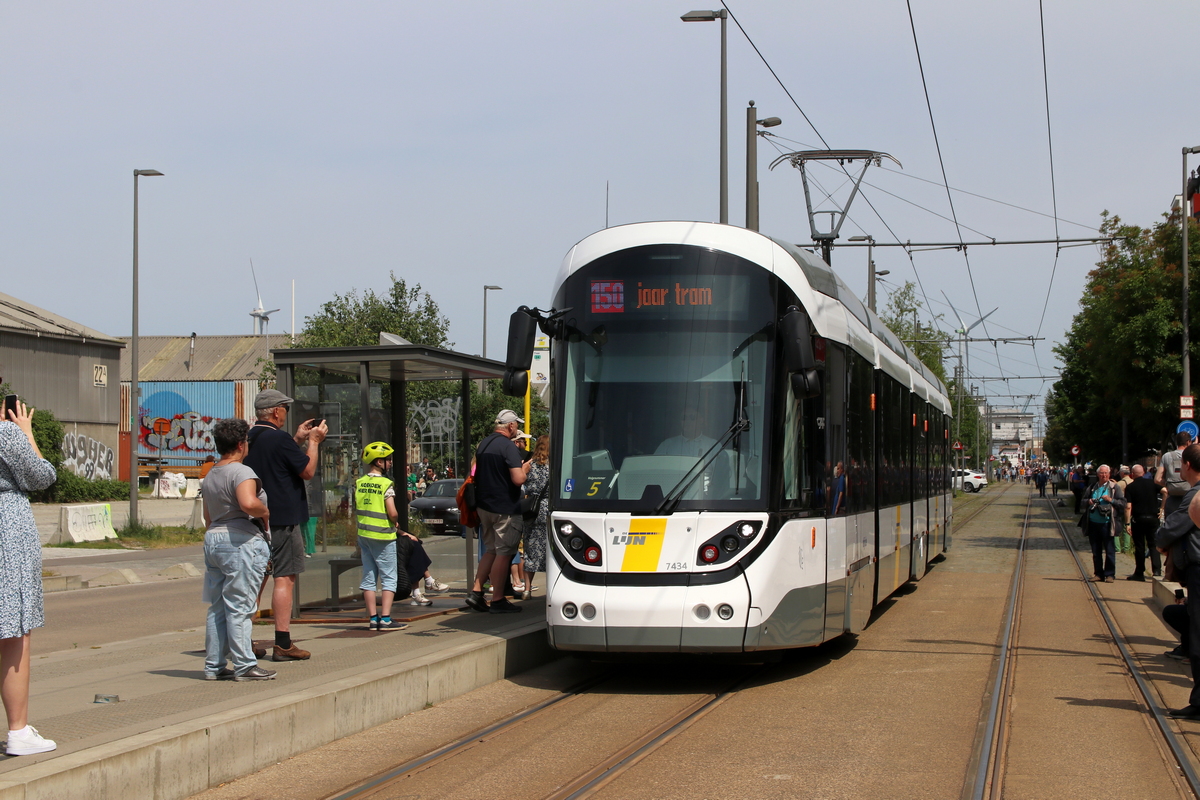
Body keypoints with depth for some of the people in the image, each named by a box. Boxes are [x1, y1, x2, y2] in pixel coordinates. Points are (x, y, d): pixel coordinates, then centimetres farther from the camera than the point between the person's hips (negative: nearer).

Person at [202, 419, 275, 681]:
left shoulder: (211, 476, 17)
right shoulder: (242, 472, -13)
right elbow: (248, 503, -31)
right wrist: (265, 512, -13)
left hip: (213, 540, 9)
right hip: (242, 542, -9)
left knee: (217, 608, 11)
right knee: (240, 608, -6)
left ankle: (213, 666, 14)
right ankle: (244, 666, -3)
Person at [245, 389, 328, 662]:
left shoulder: (250, 439, 10)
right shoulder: (279, 439, -15)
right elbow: (308, 471, -9)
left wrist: (298, 440, 23)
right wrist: (313, 441, 3)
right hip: (283, 519, -8)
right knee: (284, 578, -6)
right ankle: (283, 644, -7)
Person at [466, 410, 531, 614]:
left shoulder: (483, 444, 11)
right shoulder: (508, 446, -16)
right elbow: (518, 479, -23)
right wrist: (525, 469, -2)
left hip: (484, 505, 8)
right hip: (505, 509, -8)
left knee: (491, 551, 17)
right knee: (503, 553, -1)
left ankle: (476, 591, 10)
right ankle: (498, 600, 2)